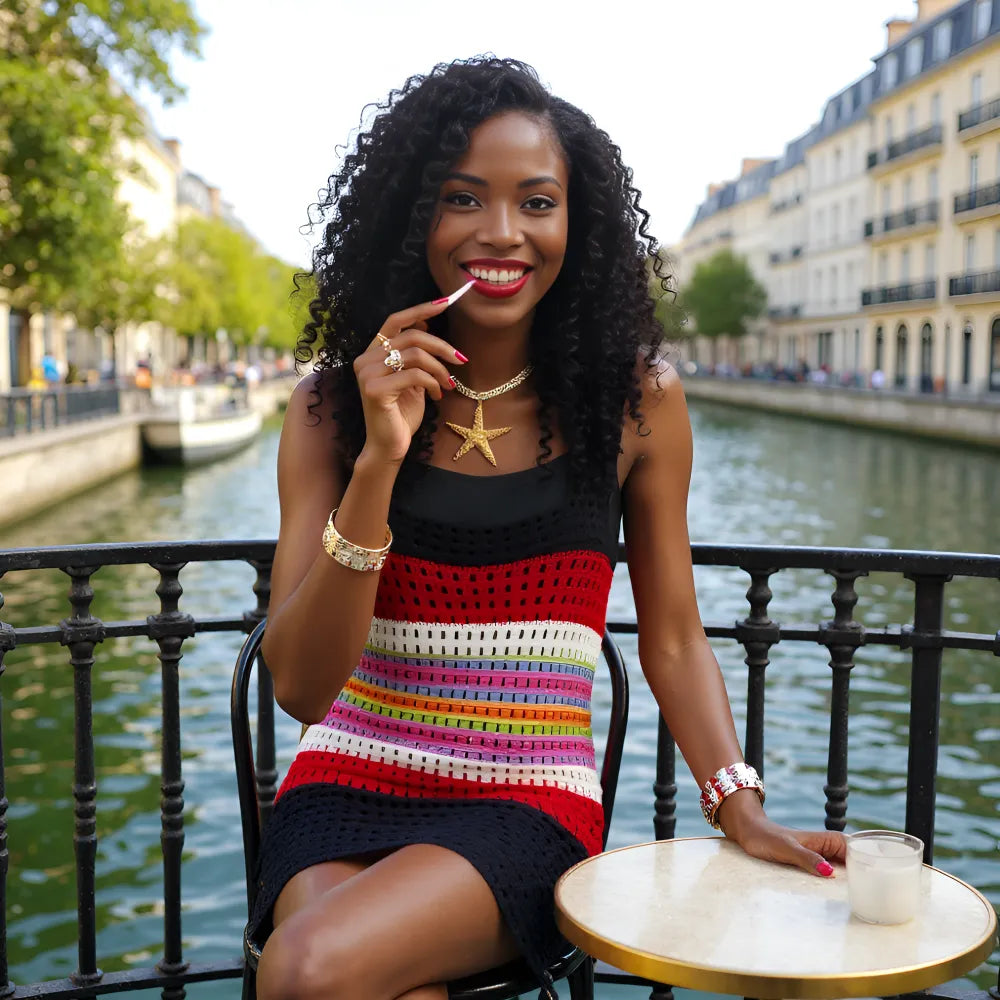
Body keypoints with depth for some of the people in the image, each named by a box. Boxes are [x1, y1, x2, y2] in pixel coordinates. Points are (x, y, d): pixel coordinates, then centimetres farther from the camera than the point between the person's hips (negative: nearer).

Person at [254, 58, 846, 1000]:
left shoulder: (638, 401, 0)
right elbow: (299, 686, -8)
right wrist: (381, 461, -19)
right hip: (347, 788, 1)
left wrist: (741, 810, -5)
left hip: (528, 804, 0)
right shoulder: (333, 406, -1)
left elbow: (673, 640, 8)